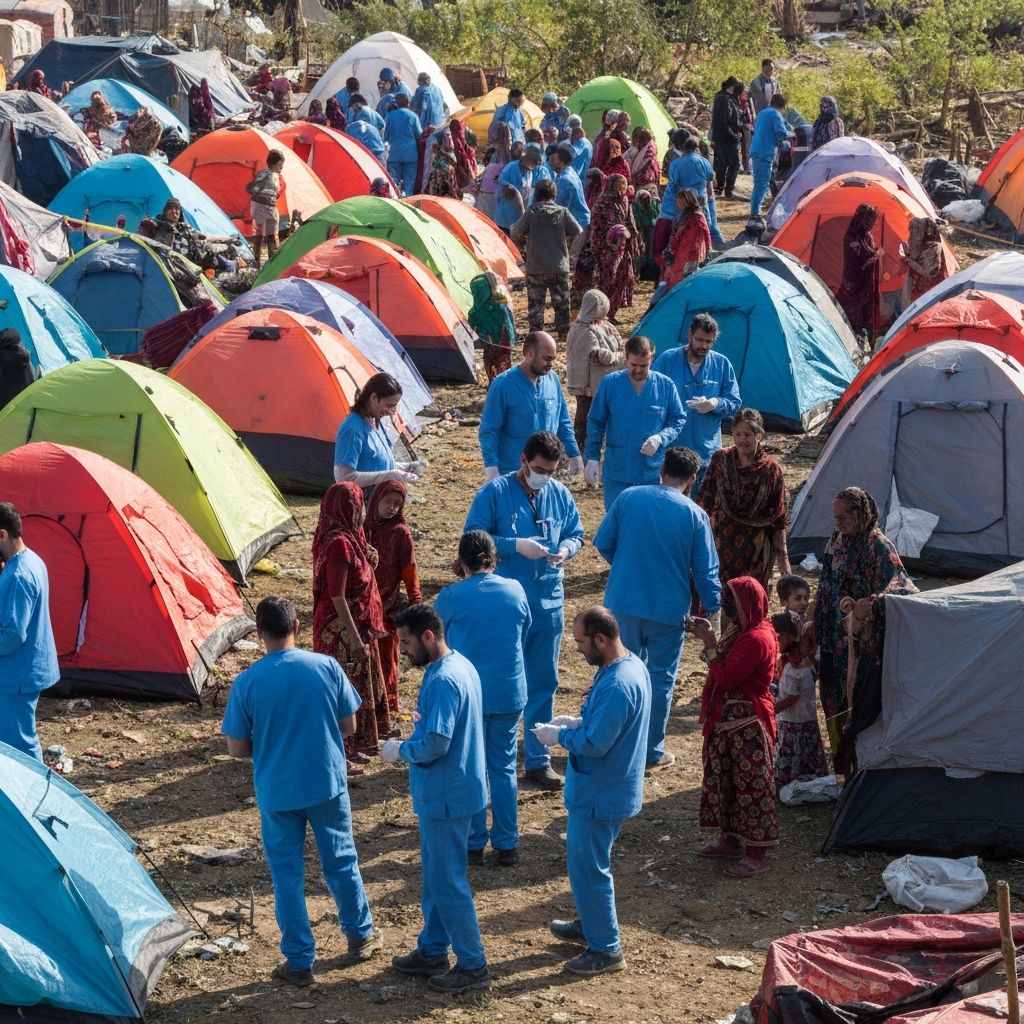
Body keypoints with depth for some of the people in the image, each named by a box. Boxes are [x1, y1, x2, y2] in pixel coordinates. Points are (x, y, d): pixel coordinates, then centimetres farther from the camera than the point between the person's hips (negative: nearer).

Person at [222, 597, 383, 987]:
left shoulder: (246, 683, -14)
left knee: (287, 876, 10)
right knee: (341, 861, 20)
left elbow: (237, 748, -6)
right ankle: (361, 936, 37)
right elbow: (348, 726, -2)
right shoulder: (326, 667, -11)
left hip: (277, 791, -1)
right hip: (327, 783, 2)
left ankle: (299, 963, 15)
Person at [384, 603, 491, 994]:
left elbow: (435, 744, -28)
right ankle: (432, 951, 32)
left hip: (446, 796, -10)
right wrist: (423, 721, 10)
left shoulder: (443, 680, -25)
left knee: (447, 882, 1)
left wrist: (400, 750, -12)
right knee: (435, 876, 20)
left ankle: (473, 965, 10)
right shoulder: (461, 665, 6)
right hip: (447, 791, 10)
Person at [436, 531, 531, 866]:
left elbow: (437, 639, 5)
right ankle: (507, 844, 15)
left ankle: (474, 843, 16)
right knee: (504, 768, 12)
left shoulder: (452, 597, -13)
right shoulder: (515, 591, -3)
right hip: (510, 694, 3)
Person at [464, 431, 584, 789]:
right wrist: (517, 546, -21)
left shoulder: (561, 495, 3)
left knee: (543, 684, 10)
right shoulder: (494, 493, -10)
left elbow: (575, 534, 14)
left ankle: (538, 760, 20)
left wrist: (567, 549, -10)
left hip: (549, 605, 4)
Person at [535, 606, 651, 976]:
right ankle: (590, 925, 41)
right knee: (583, 859, 25)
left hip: (600, 794, -10)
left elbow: (596, 743, -29)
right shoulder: (631, 664, 2)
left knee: (588, 867, 2)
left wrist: (558, 735, -13)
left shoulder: (617, 685, -31)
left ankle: (606, 949, 13)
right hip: (603, 788, 10)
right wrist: (577, 722, 4)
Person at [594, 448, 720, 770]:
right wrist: (712, 610, 4)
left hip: (623, 602, 2)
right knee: (660, 679, 11)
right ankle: (652, 753, 17)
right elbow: (706, 570, -7)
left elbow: (603, 543, 3)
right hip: (668, 609, -2)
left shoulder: (628, 498, -3)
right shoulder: (694, 515, -9)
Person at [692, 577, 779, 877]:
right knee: (725, 781, 19)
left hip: (748, 725, -11)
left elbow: (726, 678, -24)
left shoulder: (757, 639, -22)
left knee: (752, 786, -4)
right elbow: (725, 672, 13)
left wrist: (710, 644, -17)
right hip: (728, 722, 11)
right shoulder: (741, 632, 10)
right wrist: (709, 637, 4)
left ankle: (757, 854, 2)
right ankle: (730, 840, 32)